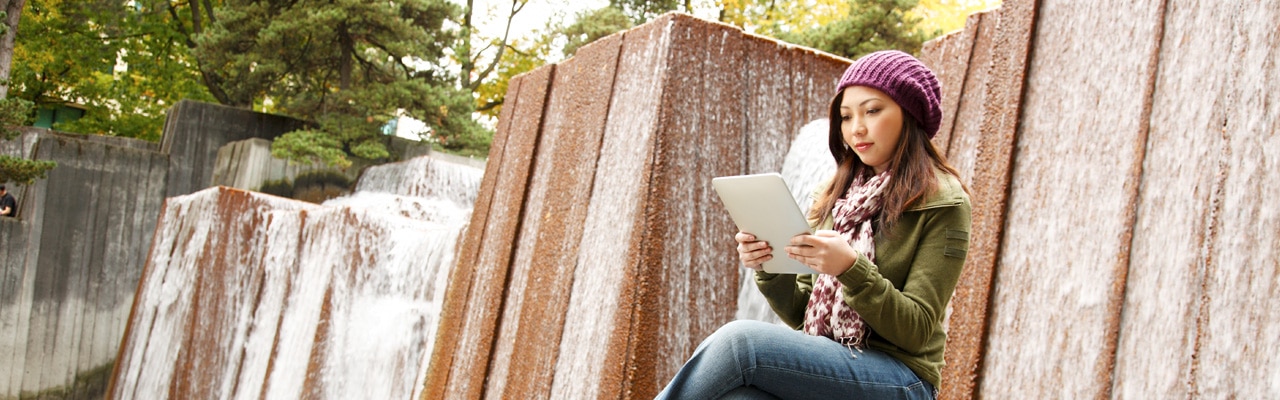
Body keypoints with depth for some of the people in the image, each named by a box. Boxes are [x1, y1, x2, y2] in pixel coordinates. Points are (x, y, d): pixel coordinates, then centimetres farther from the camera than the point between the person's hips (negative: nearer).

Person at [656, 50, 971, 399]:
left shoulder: (942, 203, -2)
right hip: (827, 366, 4)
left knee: (737, 341, -28)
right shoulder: (839, 197, 14)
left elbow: (917, 330, -9)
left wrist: (851, 268, -24)